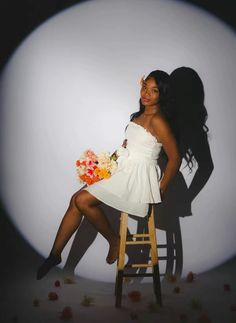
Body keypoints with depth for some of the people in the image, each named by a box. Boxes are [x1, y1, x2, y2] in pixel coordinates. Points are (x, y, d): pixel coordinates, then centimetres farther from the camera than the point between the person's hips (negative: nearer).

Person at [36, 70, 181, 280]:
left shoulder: (157, 121, -15)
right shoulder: (141, 114, 12)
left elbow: (175, 158, -15)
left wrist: (160, 190, -9)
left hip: (138, 176, -8)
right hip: (122, 168, 9)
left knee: (82, 200, -18)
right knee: (77, 201, -6)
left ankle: (114, 241, 2)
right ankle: (55, 255, 2)